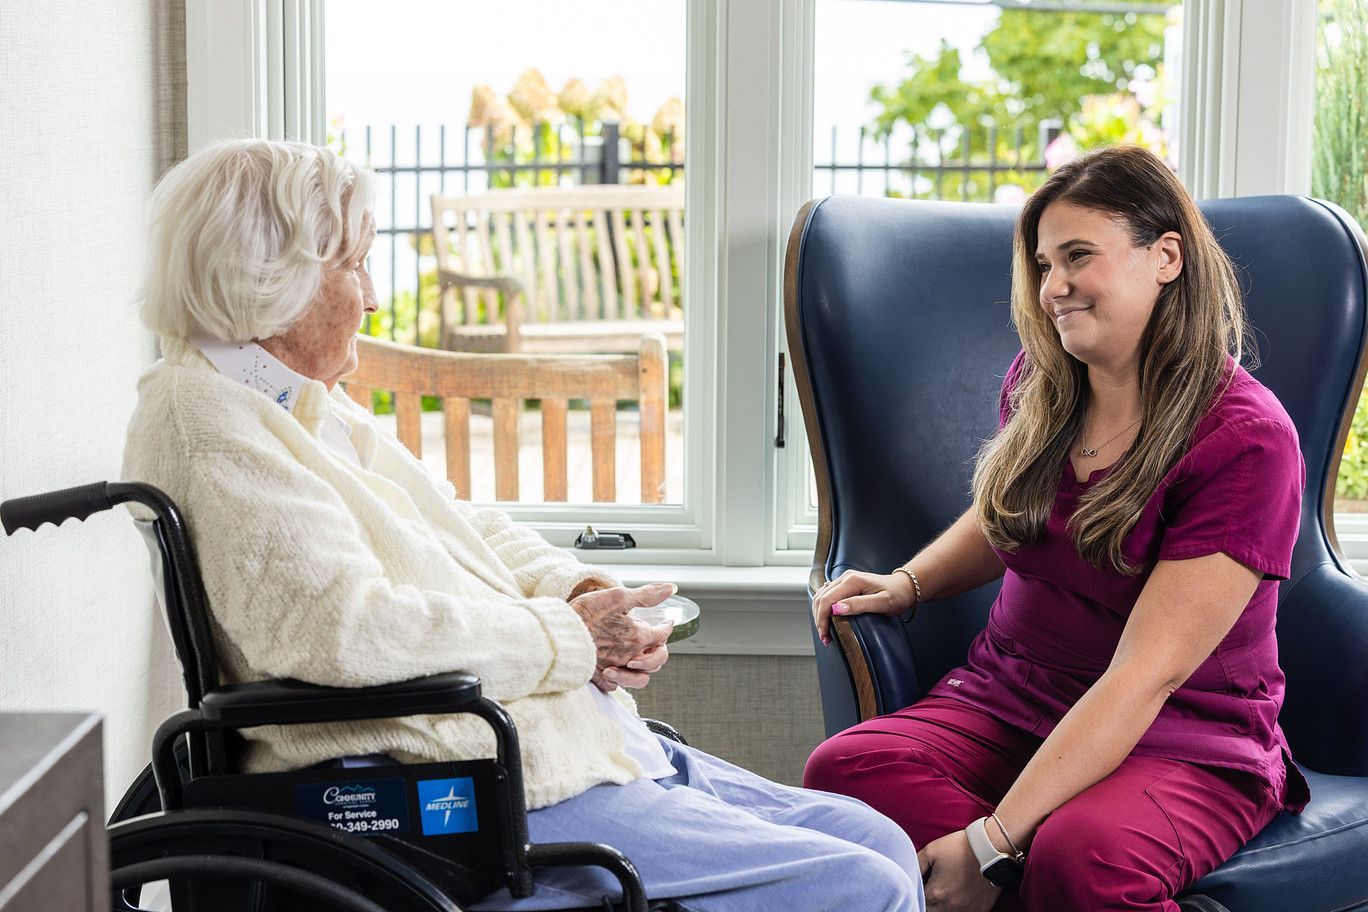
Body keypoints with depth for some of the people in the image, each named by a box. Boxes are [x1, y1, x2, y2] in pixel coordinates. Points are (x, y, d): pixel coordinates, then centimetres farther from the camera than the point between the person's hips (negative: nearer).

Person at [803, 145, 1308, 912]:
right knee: (842, 769, -26)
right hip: (1009, 704, 6)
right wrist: (908, 583, 6)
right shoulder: (1038, 383, 5)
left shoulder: (1246, 440, -15)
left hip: (1187, 741, -5)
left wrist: (991, 843, -26)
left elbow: (1144, 675, -21)